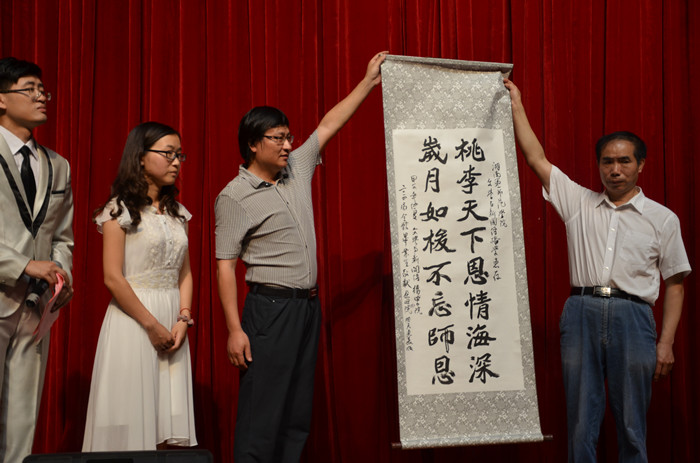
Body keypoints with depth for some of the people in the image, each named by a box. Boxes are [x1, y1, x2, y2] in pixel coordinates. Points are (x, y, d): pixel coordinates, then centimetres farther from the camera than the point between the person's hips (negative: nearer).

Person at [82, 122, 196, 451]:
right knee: (133, 412, -3)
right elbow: (112, 278, -11)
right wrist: (152, 325, -13)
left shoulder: (177, 213, 13)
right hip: (133, 317, -5)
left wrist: (183, 318, -2)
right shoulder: (120, 210, -5)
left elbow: (184, 272, 13)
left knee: (165, 421, 4)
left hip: (172, 319, 6)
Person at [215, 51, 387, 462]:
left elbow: (329, 126, 20)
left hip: (309, 305, 7)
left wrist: (369, 82, 19)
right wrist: (235, 329, -17)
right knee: (263, 412, -8)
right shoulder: (235, 197, -8)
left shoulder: (296, 169, 10)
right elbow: (225, 264, -11)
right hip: (270, 308, -7)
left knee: (299, 411, 9)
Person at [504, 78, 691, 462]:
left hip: (632, 317, -1)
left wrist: (666, 342, 0)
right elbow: (536, 159, 11)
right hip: (581, 313, 1)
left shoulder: (663, 219, 9)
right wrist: (516, 105, 10)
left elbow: (674, 284, 8)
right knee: (581, 422, 3)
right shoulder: (579, 203, 13)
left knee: (632, 425, 2)